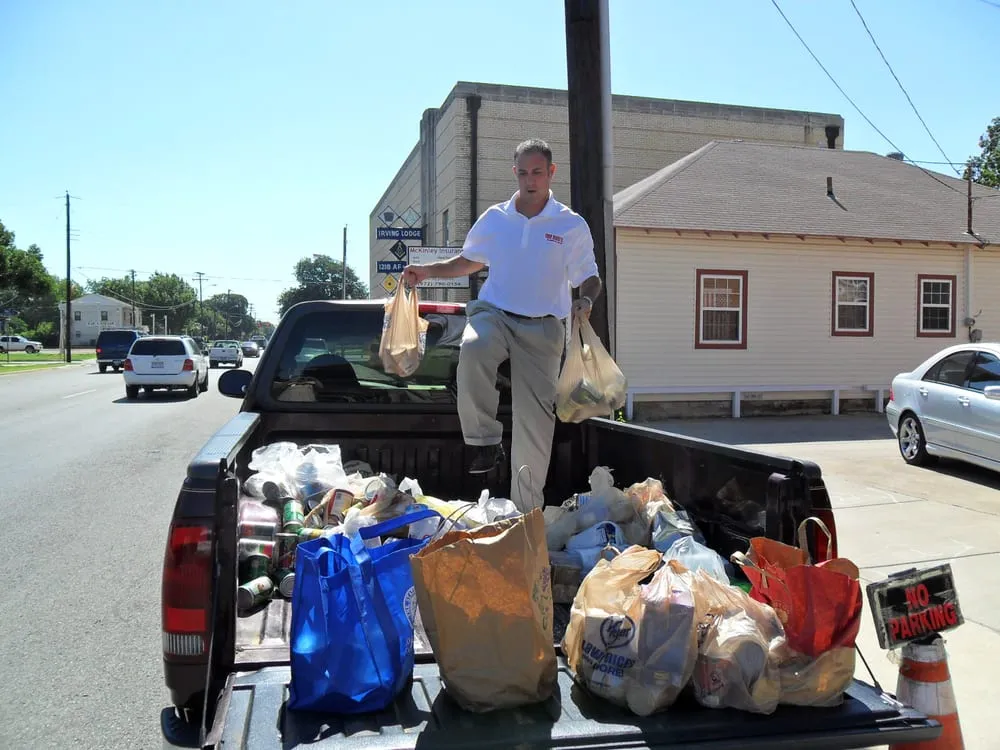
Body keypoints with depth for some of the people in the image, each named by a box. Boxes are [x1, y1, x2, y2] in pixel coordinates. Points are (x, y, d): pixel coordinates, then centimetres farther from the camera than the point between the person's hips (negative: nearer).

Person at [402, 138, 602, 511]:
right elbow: (469, 261, 23)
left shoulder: (572, 226, 4)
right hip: (493, 312, 1)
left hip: (542, 328, 0)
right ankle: (485, 441, -22)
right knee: (473, 348, -37)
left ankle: (527, 509, 9)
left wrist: (586, 300, -16)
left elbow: (590, 278, 7)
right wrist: (426, 271, 8)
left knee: (535, 418, -3)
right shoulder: (494, 218, 9)